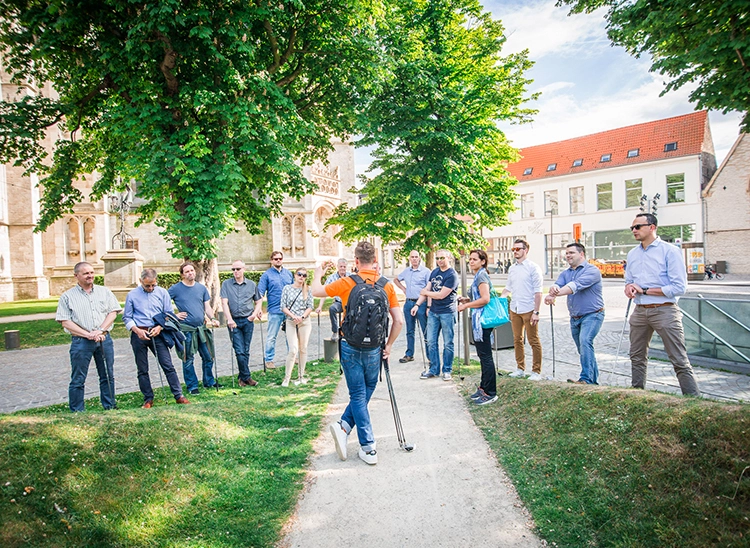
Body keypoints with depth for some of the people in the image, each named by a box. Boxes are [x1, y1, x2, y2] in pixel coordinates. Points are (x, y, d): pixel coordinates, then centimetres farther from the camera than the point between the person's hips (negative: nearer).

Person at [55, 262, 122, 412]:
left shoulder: (104, 292, 9)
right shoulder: (67, 296, 2)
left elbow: (113, 312, 4)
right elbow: (65, 321, -4)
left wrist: (101, 330, -10)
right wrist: (88, 334, -13)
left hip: (105, 339, 3)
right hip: (80, 342, -2)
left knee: (108, 376, 9)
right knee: (78, 380, 3)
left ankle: (110, 407, 20)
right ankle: (77, 411, 14)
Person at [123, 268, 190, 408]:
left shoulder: (162, 293, 3)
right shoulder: (132, 295, 2)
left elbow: (169, 314, 6)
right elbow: (127, 317, 4)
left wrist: (159, 327, -10)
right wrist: (137, 330, -11)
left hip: (157, 333, 0)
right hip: (139, 335, 0)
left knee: (168, 365, -4)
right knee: (142, 370, 7)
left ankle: (178, 395, 1)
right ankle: (148, 400, 17)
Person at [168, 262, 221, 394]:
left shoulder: (202, 288, 9)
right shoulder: (175, 289, -3)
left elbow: (207, 307, 9)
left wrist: (212, 319, -6)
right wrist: (174, 315, -6)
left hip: (202, 328, 4)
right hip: (186, 329, -4)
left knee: (208, 357, 10)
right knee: (188, 360, 4)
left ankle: (209, 381, 26)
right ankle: (192, 386, 17)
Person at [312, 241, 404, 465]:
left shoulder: (347, 283, -9)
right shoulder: (387, 286, -3)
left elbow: (316, 291, 6)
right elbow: (399, 321, -4)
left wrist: (317, 275, 26)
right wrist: (388, 346, 8)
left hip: (351, 347, -1)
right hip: (374, 349, 1)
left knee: (358, 395, 9)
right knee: (366, 392, 22)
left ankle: (369, 448, 11)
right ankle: (344, 425, 13)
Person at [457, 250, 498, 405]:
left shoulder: (481, 275, -13)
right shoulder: (478, 275, 17)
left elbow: (485, 299, -23)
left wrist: (467, 305, -15)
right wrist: (468, 300, 13)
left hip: (482, 320, -11)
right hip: (478, 320, 11)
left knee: (486, 356, -4)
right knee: (483, 355, 16)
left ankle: (490, 393, 3)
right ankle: (484, 387, 27)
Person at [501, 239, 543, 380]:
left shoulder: (533, 268, -6)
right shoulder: (511, 268, 11)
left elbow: (538, 291, -9)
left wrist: (536, 312, -14)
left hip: (528, 309, -6)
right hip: (514, 310, 6)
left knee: (534, 341, 1)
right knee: (517, 340, 12)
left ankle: (536, 371, 9)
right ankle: (520, 368, 22)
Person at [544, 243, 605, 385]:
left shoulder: (591, 270, -11)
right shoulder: (565, 273, 11)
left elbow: (576, 285, -28)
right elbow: (558, 284, -9)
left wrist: (555, 294, -38)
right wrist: (552, 290, -35)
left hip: (592, 315, -8)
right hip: (575, 318, 8)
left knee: (585, 341, -26)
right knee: (583, 350, 14)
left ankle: (586, 379, -25)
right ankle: (594, 380, 28)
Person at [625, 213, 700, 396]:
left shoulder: (670, 251, -7)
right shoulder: (632, 254, 12)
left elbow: (679, 287, -12)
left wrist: (644, 290, -13)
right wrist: (628, 287, -3)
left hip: (664, 311, -6)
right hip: (639, 311, 6)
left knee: (680, 361, -3)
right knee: (637, 358, 15)